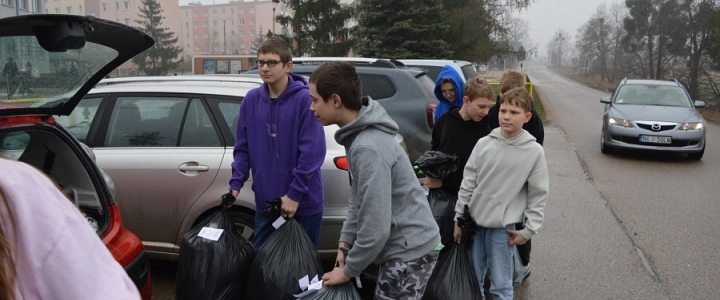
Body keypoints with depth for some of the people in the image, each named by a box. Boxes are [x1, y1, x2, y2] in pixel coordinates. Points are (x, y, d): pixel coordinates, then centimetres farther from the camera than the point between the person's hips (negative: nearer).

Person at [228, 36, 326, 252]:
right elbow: (243, 148, 9)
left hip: (304, 203, -4)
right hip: (264, 202, 5)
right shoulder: (251, 100, 3)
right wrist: (236, 183, -2)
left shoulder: (305, 99, -14)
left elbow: (313, 152, -17)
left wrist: (295, 194, -17)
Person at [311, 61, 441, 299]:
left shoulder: (367, 148, -27)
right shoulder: (360, 135, 4)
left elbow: (376, 228, -26)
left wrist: (348, 271, -13)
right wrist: (345, 242, 7)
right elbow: (359, 198, 13)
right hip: (406, 247, 9)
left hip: (410, 251, -9)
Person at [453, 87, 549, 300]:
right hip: (474, 222, 3)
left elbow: (538, 194, -4)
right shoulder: (484, 144, -3)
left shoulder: (534, 151, -9)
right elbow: (467, 183, 2)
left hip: (503, 227, -3)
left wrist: (529, 230, -5)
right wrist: (458, 218, 4)